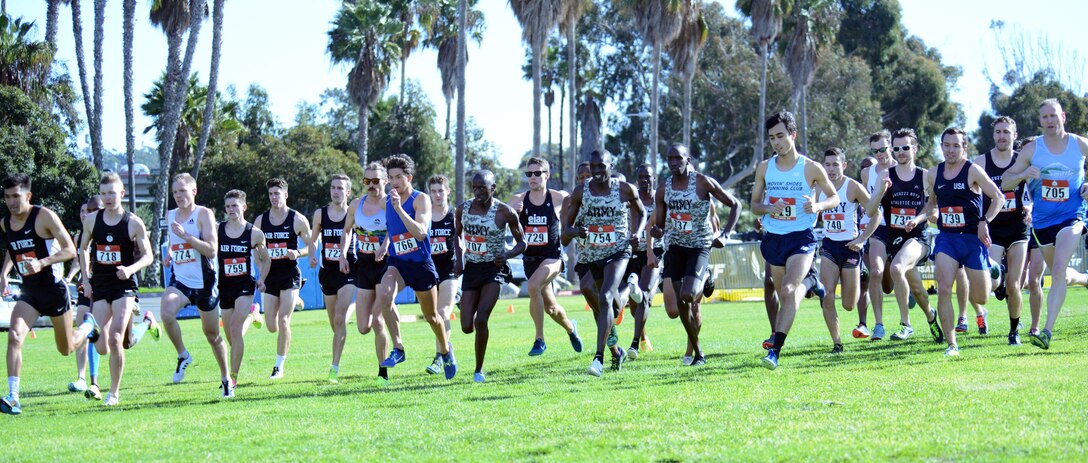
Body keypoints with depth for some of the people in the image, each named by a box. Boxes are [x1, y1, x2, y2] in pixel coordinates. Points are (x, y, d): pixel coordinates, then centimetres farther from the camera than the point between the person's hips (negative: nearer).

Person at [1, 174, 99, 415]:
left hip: (54, 289, -4)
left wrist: (41, 263, -30)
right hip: (28, 292, 4)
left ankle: (88, 325, 45)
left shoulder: (44, 216, -15)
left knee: (67, 349, 11)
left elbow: (70, 250, -16)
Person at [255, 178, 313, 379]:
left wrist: (298, 253, -18)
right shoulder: (260, 221, 6)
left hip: (290, 275, -4)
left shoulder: (298, 220, -4)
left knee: (283, 320, -13)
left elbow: (312, 247, 2)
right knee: (271, 326, 2)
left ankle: (279, 366, -5)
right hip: (269, 277, 4)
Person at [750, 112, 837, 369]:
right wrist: (768, 208, -12)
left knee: (788, 291, -23)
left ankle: (775, 351, -28)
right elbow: (754, 204, 12)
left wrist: (818, 206, -16)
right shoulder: (764, 168, 5)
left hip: (802, 238, -5)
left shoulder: (811, 168, -4)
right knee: (785, 296, 14)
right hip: (773, 239, 5)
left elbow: (834, 197, 6)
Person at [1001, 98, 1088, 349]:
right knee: (1061, 275, 15)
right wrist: (1023, 175, -19)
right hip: (1043, 221, 3)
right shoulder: (1031, 150, -2)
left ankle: (1048, 331, -24)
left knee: (1059, 269, -22)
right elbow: (1005, 182, 2)